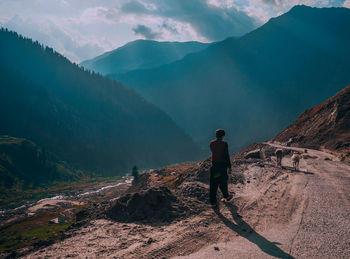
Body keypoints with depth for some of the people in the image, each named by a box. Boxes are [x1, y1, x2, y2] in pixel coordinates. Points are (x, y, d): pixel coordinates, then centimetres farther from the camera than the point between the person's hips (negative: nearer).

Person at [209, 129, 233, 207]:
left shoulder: (211, 143, -2)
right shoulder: (224, 144, -13)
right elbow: (226, 156, -11)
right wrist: (229, 166, -4)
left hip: (214, 164, 3)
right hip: (222, 165, -3)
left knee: (213, 184, 5)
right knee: (223, 181, 17)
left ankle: (213, 202, 5)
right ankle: (226, 196, 36)